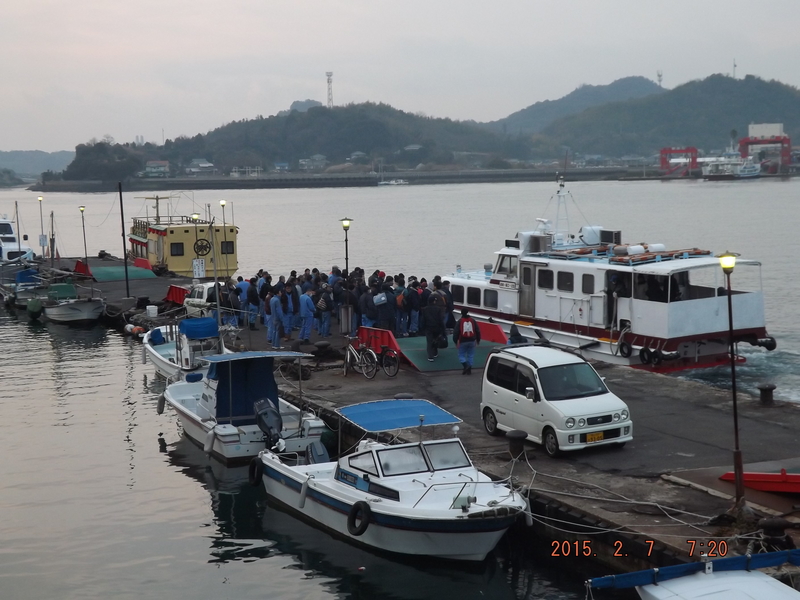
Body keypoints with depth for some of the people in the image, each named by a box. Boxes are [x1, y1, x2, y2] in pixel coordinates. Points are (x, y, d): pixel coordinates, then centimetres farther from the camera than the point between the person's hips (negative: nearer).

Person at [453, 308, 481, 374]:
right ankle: (469, 369, 9)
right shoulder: (473, 321, 3)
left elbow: (456, 332, -8)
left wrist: (455, 341, 3)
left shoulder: (460, 321, -7)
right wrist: (478, 340, 20)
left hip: (463, 341, -3)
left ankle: (465, 365, -16)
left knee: (461, 355, 8)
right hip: (472, 341, 3)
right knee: (470, 355, 12)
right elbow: (478, 331, 8)